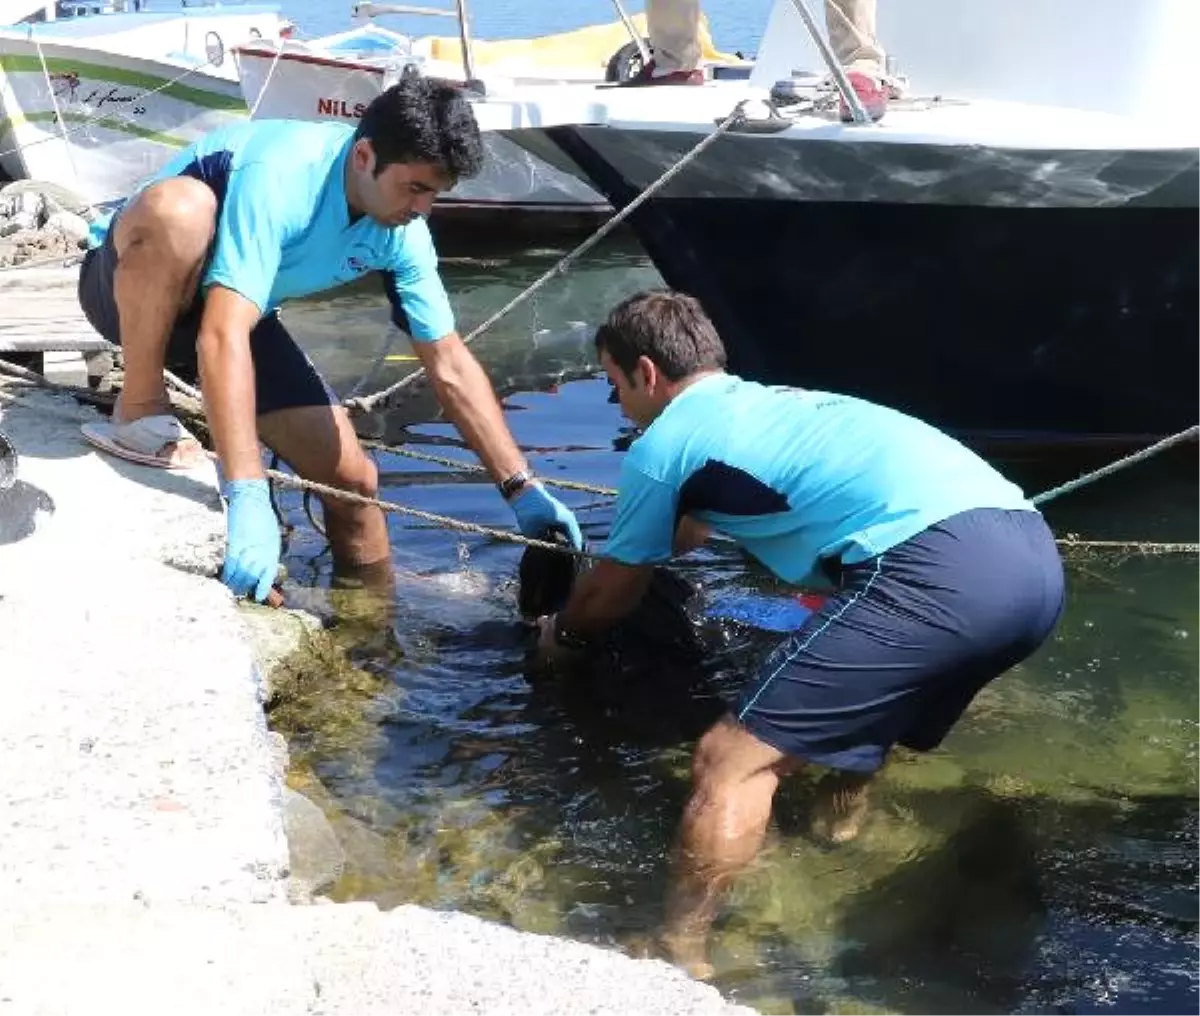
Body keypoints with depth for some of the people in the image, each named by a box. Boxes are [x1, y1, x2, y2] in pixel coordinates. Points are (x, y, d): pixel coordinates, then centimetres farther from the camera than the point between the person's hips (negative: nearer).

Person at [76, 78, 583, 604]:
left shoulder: (401, 233, -14)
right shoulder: (278, 177, -36)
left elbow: (451, 367, -6)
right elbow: (222, 338, -44)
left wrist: (523, 489, -11)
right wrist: (248, 497, -50)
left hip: (232, 310, 6)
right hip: (130, 288, -6)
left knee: (350, 476, -6)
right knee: (182, 205, -39)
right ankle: (140, 412, -21)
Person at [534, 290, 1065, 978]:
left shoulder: (662, 443, 12)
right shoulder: (771, 404, 35)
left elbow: (611, 598, 26)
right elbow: (695, 525, 56)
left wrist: (560, 637, 47)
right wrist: (610, 562, 70)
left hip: (941, 571, -9)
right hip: (1033, 555, 9)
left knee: (732, 763, -3)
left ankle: (678, 956, 0)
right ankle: (842, 810, 46)